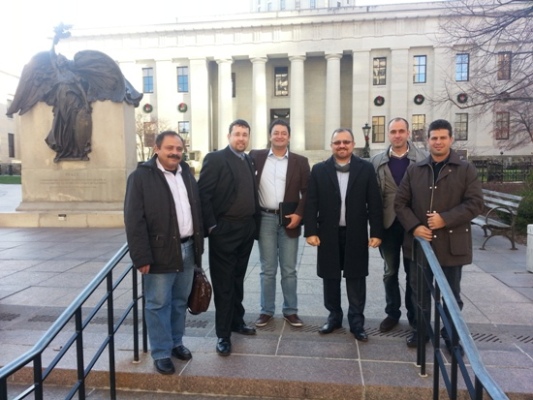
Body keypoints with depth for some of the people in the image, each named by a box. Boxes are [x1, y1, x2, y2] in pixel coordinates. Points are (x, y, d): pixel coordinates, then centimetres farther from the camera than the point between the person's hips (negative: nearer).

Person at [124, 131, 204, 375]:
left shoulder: (187, 174, 11)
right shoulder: (141, 177, -9)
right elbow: (134, 220, -14)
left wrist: (198, 245, 10)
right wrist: (142, 257, -17)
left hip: (187, 249, 6)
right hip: (160, 252, -6)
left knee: (180, 302, 17)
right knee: (158, 304, 5)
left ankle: (176, 342, 34)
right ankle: (161, 353, 19)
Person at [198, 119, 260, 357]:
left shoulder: (248, 161, 13)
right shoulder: (215, 159, -8)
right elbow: (203, 194, -13)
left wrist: (255, 221, 8)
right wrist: (211, 226, -16)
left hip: (246, 230, 6)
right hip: (224, 231, -6)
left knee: (237, 280, 18)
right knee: (223, 283, 3)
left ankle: (237, 321, 33)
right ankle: (223, 334, 13)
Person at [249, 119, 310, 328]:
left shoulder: (300, 161, 4)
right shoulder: (256, 156, 4)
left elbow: (307, 191, 2)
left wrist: (299, 213, -10)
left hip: (289, 219, 0)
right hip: (265, 219, 0)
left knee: (289, 270, 8)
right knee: (267, 269, 9)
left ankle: (290, 310, 22)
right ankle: (266, 310, 22)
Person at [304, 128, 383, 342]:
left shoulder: (366, 168, 1)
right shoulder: (319, 170, 2)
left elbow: (374, 203, 0)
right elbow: (311, 203, -1)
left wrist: (377, 232, -4)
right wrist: (311, 231, -7)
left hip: (356, 234, -1)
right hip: (328, 234, 1)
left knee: (356, 280, 8)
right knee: (330, 279, 11)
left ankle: (356, 321, 22)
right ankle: (334, 317, 29)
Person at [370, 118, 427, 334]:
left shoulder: (424, 159, -3)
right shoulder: (377, 161, 3)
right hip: (388, 224, 2)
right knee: (390, 271, 13)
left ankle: (415, 315, 27)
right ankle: (392, 312, 29)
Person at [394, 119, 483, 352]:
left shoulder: (466, 170, -1)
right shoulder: (414, 170, 5)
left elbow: (475, 203, -8)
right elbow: (400, 202, 3)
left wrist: (445, 219, -19)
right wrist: (414, 227, -11)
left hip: (452, 243, -2)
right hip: (420, 241, 2)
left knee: (452, 294, 13)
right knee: (419, 291, 14)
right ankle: (421, 330, 32)